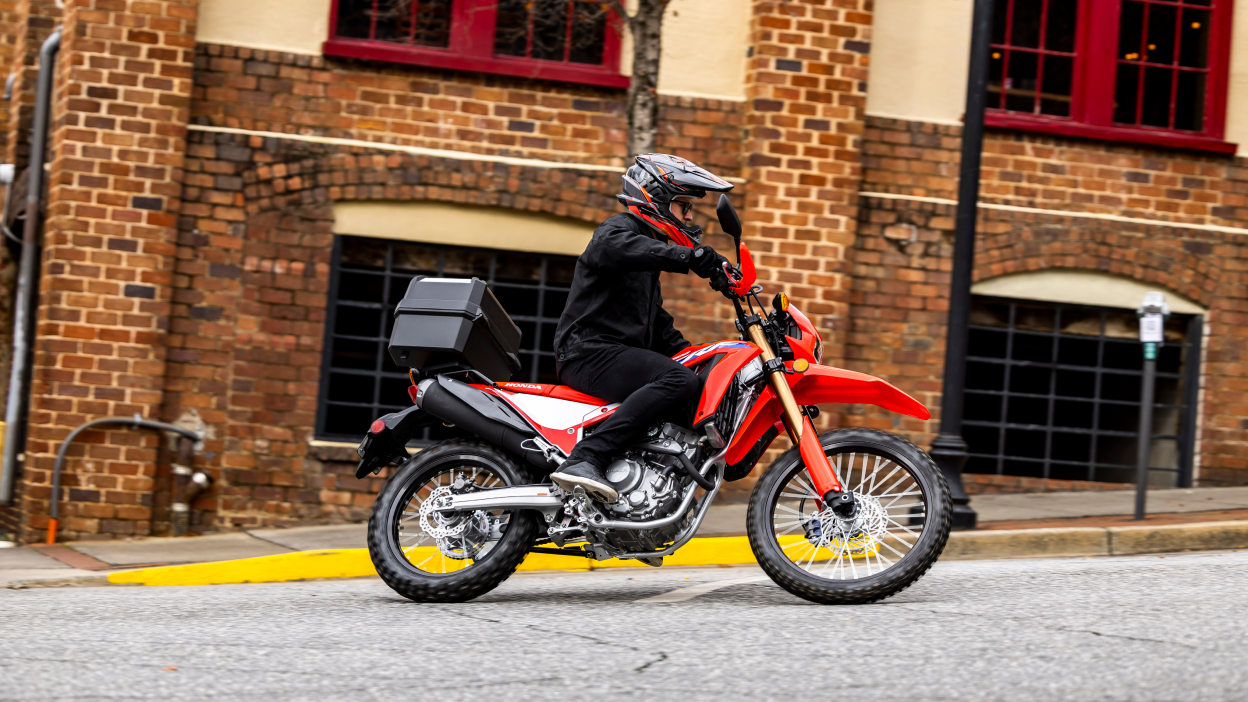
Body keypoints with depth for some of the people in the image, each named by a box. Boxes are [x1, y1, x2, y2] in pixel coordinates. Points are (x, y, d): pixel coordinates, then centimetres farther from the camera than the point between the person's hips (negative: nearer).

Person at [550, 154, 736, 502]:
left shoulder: (652, 249, 29)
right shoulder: (618, 228, -2)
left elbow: (658, 324, 34)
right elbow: (616, 248, -31)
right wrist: (690, 256, -40)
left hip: (622, 354, 10)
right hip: (589, 351, -10)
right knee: (680, 382, -30)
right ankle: (584, 459, -41)